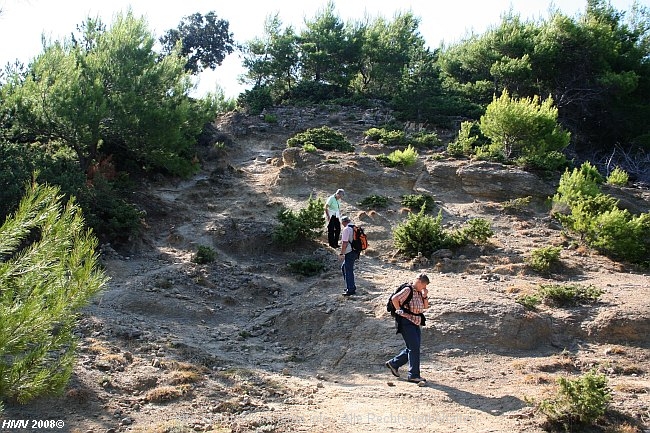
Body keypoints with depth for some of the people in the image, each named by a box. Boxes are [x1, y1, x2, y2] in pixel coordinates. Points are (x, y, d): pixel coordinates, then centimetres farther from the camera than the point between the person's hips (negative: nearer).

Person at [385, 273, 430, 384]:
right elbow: (394, 299, -25)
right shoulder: (408, 290, -15)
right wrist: (400, 311, -17)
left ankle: (393, 363, 27)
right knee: (414, 348, -8)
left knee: (412, 348, 12)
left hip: (416, 323, 9)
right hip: (406, 322, -9)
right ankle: (414, 375, 0)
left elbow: (426, 306, 16)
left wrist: (425, 296, -1)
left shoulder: (420, 292, 11)